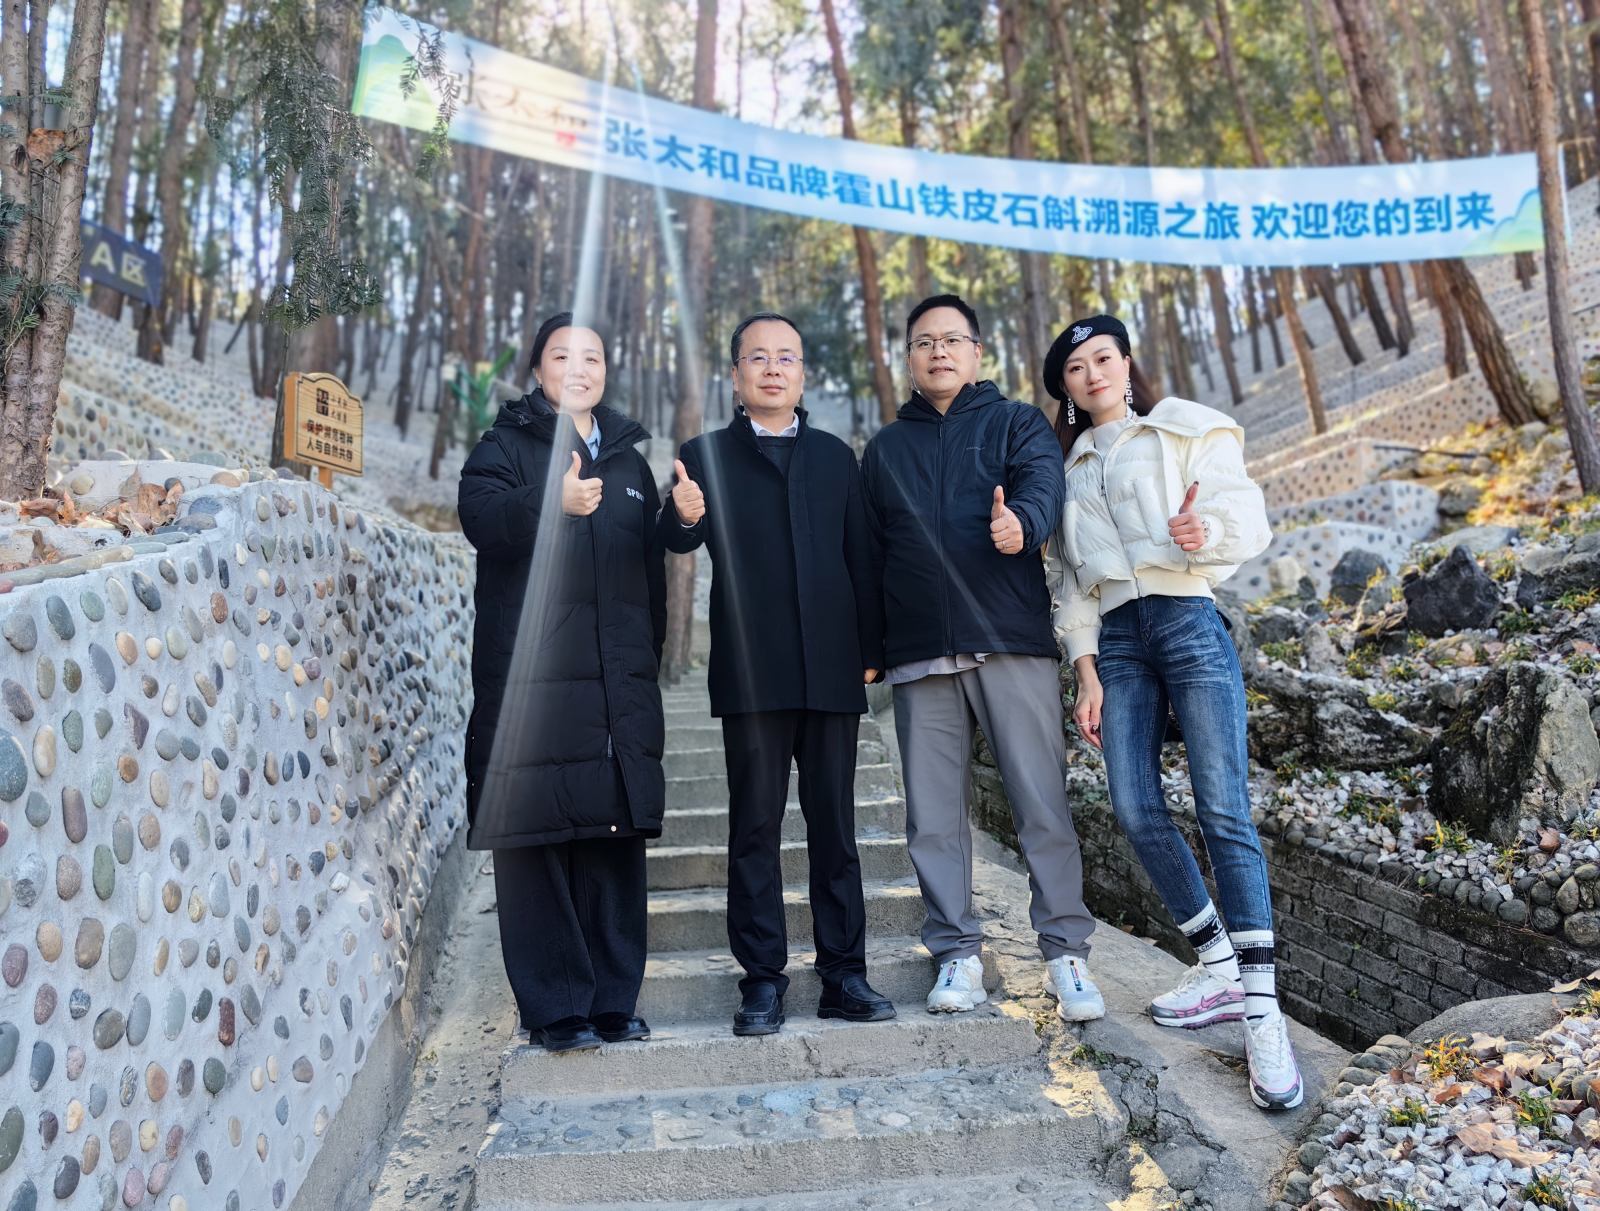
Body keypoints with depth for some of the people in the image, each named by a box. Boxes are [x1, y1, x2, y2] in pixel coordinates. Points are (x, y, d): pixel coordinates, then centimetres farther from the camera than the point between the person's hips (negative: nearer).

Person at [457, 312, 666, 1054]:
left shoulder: (628, 459, 22)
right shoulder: (506, 445, 8)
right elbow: (481, 518, -12)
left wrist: (650, 650, 15)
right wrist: (552, 504, -30)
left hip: (620, 686, 4)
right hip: (531, 680, -4)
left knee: (617, 842, 4)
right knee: (537, 842, -4)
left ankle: (614, 1001, 14)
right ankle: (555, 1008, 6)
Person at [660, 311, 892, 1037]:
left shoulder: (834, 456, 16)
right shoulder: (707, 455, 10)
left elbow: (860, 559, 13)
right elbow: (680, 540, -6)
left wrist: (871, 650, 5)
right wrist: (682, 516, -30)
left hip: (831, 669, 2)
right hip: (752, 672, -2)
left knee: (835, 825, 6)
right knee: (754, 827, 1)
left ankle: (844, 974, 13)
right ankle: (763, 981, 9)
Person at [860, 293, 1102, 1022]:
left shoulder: (1017, 424, 11)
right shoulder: (885, 449, 19)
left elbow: (1043, 486, -10)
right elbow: (867, 551, 15)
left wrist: (1020, 522, -34)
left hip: (1013, 644, -2)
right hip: (920, 658, 3)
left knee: (1043, 808, -2)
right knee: (934, 818, 5)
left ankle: (1067, 954, 11)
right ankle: (957, 955, 16)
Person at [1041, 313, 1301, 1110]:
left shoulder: (1187, 429, 8)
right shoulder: (1068, 465, 20)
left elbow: (1248, 516, -3)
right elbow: (1070, 576, 15)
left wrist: (1207, 530, -26)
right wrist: (1086, 669, 5)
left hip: (1189, 622, -4)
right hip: (1115, 639, 4)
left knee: (1224, 811, -12)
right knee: (1135, 809, -5)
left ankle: (1262, 1012, -10)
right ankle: (1218, 969, 13)